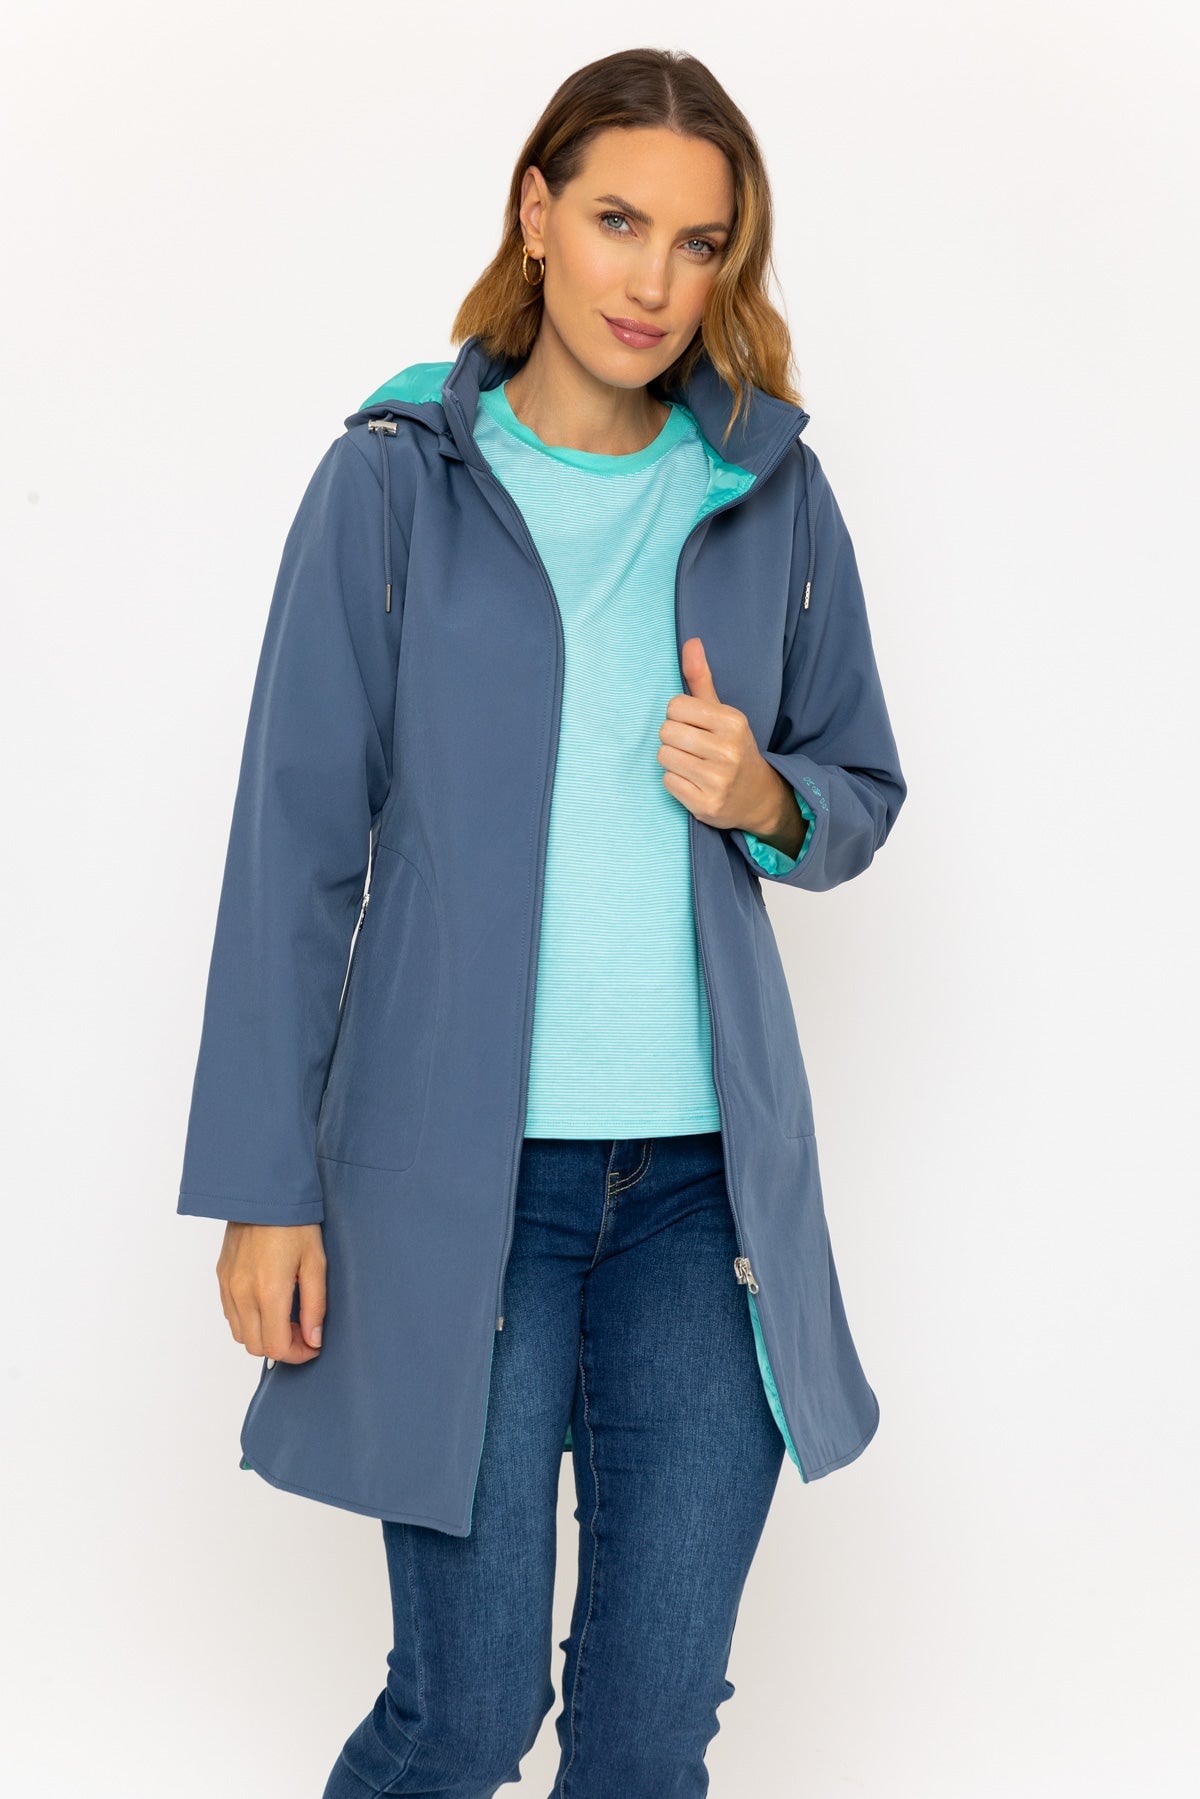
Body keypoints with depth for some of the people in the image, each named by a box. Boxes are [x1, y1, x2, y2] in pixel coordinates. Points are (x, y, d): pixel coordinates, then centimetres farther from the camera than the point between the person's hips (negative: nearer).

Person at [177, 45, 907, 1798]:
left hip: (712, 1171, 3)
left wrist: (767, 796, -7)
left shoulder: (773, 490, 7)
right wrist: (264, 1189, -6)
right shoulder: (395, 483, -1)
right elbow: (297, 846, -3)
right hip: (460, 1165, -3)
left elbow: (862, 793, 17)